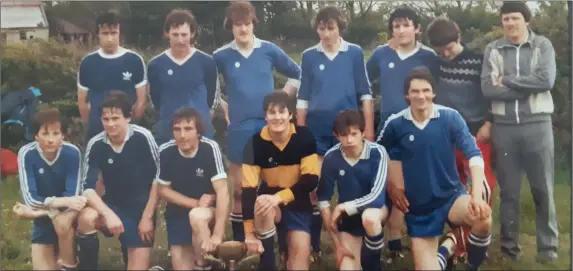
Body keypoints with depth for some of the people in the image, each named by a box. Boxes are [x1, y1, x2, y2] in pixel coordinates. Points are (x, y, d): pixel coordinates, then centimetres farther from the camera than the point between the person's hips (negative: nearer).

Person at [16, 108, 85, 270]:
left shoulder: (72, 153, -22)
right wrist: (62, 201, -37)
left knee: (62, 222, -34)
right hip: (43, 217, 1)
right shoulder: (26, 154, -21)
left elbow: (71, 196, -23)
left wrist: (33, 212, -29)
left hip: (66, 213, -1)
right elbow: (30, 199, -24)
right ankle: (55, 250, 25)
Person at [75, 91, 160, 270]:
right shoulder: (95, 144, -11)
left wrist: (147, 217, -10)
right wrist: (109, 214, -29)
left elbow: (157, 179, -10)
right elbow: (88, 188, -13)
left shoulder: (142, 137, -17)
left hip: (142, 206, -1)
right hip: (113, 204, 2)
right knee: (86, 218, -29)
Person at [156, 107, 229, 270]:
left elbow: (223, 191, -27)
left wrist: (217, 235, -36)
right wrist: (196, 203, -17)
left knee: (197, 216, -34)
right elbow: (163, 190, -3)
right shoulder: (165, 152, -15)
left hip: (207, 211, -2)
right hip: (178, 214, 2)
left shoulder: (210, 148, -22)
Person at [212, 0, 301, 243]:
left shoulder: (269, 50, 2)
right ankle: (239, 242, 16)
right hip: (239, 127, 0)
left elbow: (297, 74, 13)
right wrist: (222, 107, 4)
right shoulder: (221, 56, 0)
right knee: (240, 187, 5)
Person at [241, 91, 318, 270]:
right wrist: (249, 233, -25)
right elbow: (248, 189, -19)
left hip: (298, 203, 1)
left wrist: (279, 197, -32)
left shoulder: (304, 137, -15)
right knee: (261, 205, -34)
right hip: (270, 197, 0)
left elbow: (311, 180, -17)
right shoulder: (255, 143, -16)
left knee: (301, 253, -15)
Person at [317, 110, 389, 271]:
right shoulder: (331, 157, -17)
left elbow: (376, 196, -27)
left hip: (375, 209, -2)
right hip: (347, 216, 2)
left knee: (369, 217, -37)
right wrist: (337, 244, -9)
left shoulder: (377, 152, -23)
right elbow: (323, 200, -10)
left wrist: (342, 207, -22)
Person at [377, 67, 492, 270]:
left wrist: (477, 196, -30)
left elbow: (474, 154, -17)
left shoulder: (450, 117, -11)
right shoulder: (395, 124, -8)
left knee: (483, 218, -33)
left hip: (451, 196, -1)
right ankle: (442, 253, 38)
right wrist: (391, 186, 8)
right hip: (418, 207, 1)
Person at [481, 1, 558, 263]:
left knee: (543, 189, 5)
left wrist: (507, 80, -10)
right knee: (508, 190, 8)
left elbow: (547, 80, -12)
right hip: (504, 126, 1)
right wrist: (528, 88, -11)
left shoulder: (542, 45, 4)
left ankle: (548, 246, 16)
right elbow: (487, 88, -7)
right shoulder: (492, 49, 6)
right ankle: (509, 246, 19)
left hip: (537, 124, -1)